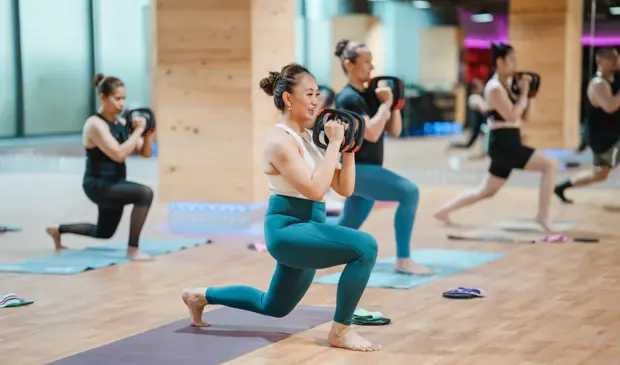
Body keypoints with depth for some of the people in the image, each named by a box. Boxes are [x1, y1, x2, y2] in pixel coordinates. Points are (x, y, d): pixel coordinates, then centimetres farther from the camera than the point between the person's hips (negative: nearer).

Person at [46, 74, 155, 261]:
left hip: (114, 184, 9)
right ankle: (133, 249, -24)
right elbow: (118, 154, -30)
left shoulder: (122, 123, 7)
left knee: (104, 232, 27)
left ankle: (58, 230, 45)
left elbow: (145, 153, 9)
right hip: (98, 185, -9)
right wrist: (137, 131, -24)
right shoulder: (95, 124, -17)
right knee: (145, 193, -31)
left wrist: (148, 132, -8)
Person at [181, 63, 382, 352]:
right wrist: (334, 144, -21)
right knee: (365, 246, -28)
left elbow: (345, 188, 11)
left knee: (273, 307, 26)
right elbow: (315, 190, -26)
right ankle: (341, 331, -16)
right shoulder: (281, 141, -15)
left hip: (302, 231, 10)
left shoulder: (308, 138, 12)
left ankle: (201, 296, 40)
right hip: (288, 230, -10)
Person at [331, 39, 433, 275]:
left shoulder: (369, 95, 11)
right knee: (409, 192, -26)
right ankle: (403, 260, -25)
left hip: (367, 170, 9)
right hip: (356, 168, -9)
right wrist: (385, 104, -15)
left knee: (347, 228, 20)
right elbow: (371, 133, -25)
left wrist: (393, 103, -2)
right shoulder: (348, 98, -14)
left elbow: (394, 131, 11)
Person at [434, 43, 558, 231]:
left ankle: (444, 210, 27)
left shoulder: (508, 85, 15)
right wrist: (524, 92, -13)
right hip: (503, 145, -10)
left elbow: (527, 116, 15)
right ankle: (543, 215, -14)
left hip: (510, 145, 10)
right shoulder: (494, 87, -13)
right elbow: (512, 115, -22)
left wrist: (530, 93, 4)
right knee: (551, 164, -18)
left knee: (486, 191, 18)